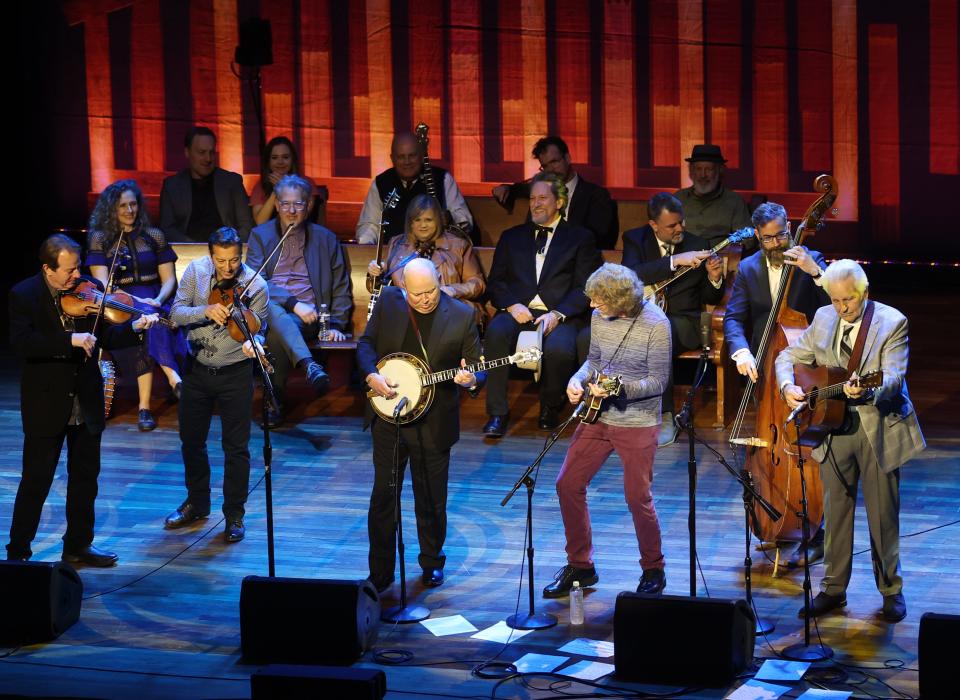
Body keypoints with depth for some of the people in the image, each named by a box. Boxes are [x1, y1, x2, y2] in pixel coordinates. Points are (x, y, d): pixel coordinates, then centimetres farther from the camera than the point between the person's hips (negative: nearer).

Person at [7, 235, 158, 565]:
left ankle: (78, 544, 28)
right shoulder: (23, 295, -11)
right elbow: (21, 343, -25)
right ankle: (18, 551, 12)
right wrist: (69, 340, -33)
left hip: (86, 401, 5)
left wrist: (134, 327, -15)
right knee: (36, 481, 1)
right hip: (46, 403, -5)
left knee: (85, 476, 14)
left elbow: (105, 336, 4)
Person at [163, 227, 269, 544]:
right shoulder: (196, 271, -7)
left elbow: (256, 329, -14)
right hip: (197, 369, 3)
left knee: (236, 447, 1)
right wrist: (205, 311, -29)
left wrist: (252, 343, -37)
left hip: (235, 373, -3)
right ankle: (197, 503, 35)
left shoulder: (255, 285, -14)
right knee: (191, 439, 16)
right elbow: (176, 313, -11)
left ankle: (234, 514, 16)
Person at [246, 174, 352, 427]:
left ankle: (275, 400, -27)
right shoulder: (260, 235, 11)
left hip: (307, 316, 0)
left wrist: (336, 324, 0)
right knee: (271, 309, -38)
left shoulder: (325, 239, 15)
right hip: (269, 311, 0)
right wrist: (293, 303, -17)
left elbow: (341, 288, 16)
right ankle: (309, 365, -54)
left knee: (277, 333, -35)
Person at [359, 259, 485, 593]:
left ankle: (432, 563, 32)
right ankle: (380, 572, 16)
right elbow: (366, 343, 5)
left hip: (433, 423, -1)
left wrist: (471, 380, -27)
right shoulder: (388, 302, -3)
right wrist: (371, 375, -14)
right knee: (383, 496, 6)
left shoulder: (461, 315, -8)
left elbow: (477, 365, -4)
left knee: (431, 500, 11)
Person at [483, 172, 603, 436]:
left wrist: (557, 315, -13)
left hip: (560, 315, -2)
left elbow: (585, 288, 3)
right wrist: (511, 305, -8)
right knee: (496, 332, -33)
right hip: (518, 312, 2)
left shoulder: (579, 238, 14)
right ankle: (497, 413, -26)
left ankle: (550, 408, -5)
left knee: (559, 348, -36)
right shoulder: (512, 237, 23)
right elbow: (495, 282, 14)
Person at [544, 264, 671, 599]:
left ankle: (653, 571, 20)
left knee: (638, 498, -3)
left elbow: (658, 381, -16)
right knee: (568, 484, 5)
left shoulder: (655, 325, -18)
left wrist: (618, 389, -29)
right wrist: (578, 381, -5)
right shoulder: (599, 317, 0)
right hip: (596, 417, 6)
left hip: (637, 423, -6)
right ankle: (580, 565, 20)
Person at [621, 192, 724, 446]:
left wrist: (714, 279, -12)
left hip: (681, 320, -1)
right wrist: (675, 261, -25)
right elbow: (631, 274, -19)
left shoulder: (697, 245, 7)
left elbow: (710, 299, 11)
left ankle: (666, 418, -27)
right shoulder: (635, 239, 4)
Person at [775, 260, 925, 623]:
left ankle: (891, 590, 19)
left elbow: (893, 377, -22)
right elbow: (788, 357, 10)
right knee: (835, 511, 11)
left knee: (883, 514, 4)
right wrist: (787, 387, -11)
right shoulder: (823, 319, 4)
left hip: (878, 428, -4)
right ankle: (833, 588, 22)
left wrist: (867, 390, -43)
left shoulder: (892, 322, -11)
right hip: (834, 426, 4)